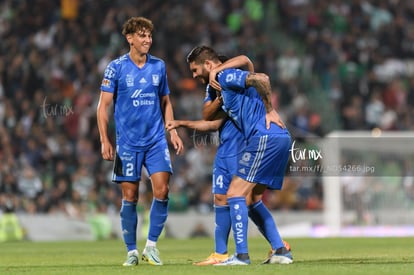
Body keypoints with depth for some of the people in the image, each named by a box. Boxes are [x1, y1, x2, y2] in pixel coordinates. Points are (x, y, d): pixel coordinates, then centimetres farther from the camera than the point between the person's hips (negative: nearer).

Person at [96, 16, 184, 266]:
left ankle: (151, 245, 3)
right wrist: (105, 141, -9)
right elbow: (103, 106, -1)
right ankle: (132, 251, 11)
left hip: (156, 140, 2)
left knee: (162, 191, -11)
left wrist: (173, 132, 8)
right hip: (127, 143, -2)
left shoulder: (159, 66, 7)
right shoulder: (116, 67, -2)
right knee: (130, 197, 0)